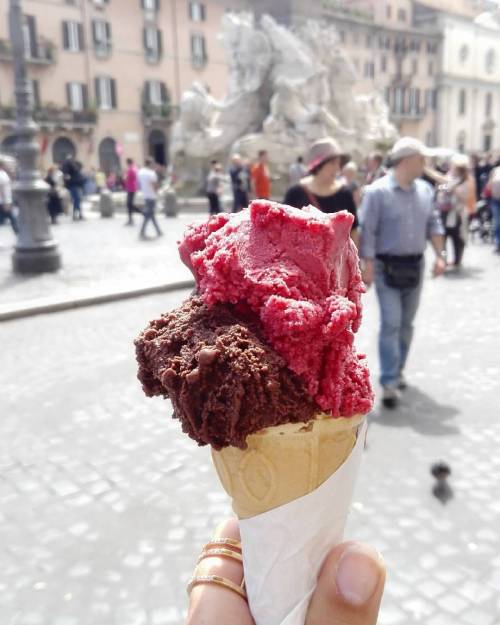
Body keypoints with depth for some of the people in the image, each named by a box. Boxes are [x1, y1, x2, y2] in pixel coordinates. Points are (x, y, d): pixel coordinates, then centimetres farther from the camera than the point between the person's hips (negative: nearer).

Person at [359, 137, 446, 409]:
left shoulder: (425, 190, 6)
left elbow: (434, 224, 12)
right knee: (391, 324, -9)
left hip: (415, 265, 6)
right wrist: (368, 266, -18)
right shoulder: (377, 191, -13)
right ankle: (389, 383, -5)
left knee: (406, 324, 13)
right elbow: (367, 231, -15)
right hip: (388, 267, -6)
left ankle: (397, 371, 28)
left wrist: (440, 255, 2)